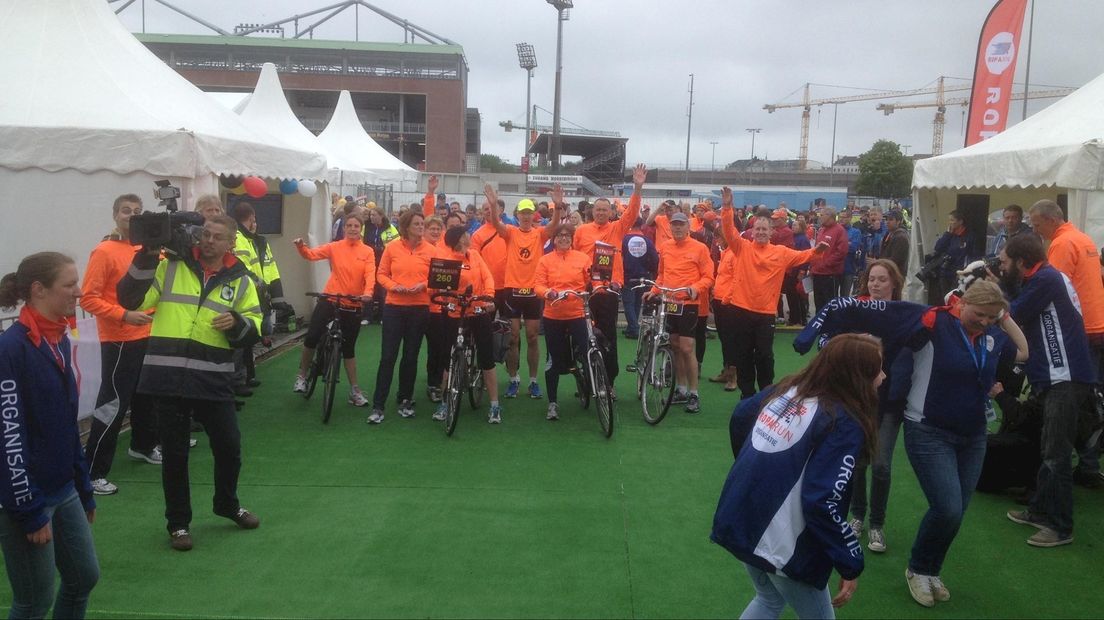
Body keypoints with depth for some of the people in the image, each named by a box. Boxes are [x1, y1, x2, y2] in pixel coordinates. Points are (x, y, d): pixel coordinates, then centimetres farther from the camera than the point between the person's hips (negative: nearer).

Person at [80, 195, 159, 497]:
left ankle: (143, 446, 41)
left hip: (147, 338, 8)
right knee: (113, 405, -8)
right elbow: (88, 299, -17)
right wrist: (124, 315, -25)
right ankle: (93, 472, -1)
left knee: (146, 396, 21)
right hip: (119, 342, -8)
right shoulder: (104, 252, -13)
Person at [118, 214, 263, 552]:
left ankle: (228, 504, 38)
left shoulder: (240, 280, 7)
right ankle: (178, 522, 25)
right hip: (168, 377, -1)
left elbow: (254, 329, 8)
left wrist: (236, 322, -15)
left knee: (229, 446, 11)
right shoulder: (170, 267, 3)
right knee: (174, 453, 8)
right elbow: (130, 299, -6)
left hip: (214, 381, 2)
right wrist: (147, 258, -16)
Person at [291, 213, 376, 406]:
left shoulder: (367, 251, -1)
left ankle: (354, 390, 19)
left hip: (353, 305, 0)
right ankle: (302, 376, 14)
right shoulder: (334, 247, -2)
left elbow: (370, 274, -13)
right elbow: (312, 254, -13)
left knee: (348, 347, 10)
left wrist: (368, 292, -32)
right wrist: (301, 247, -34)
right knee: (311, 338, -8)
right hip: (329, 300, 0)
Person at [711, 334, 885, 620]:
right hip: (782, 545, -7)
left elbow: (740, 416, 20)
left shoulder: (786, 388, 3)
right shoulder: (845, 425, -19)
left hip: (738, 520, 7)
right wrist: (851, 564, -15)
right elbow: (821, 503, -26)